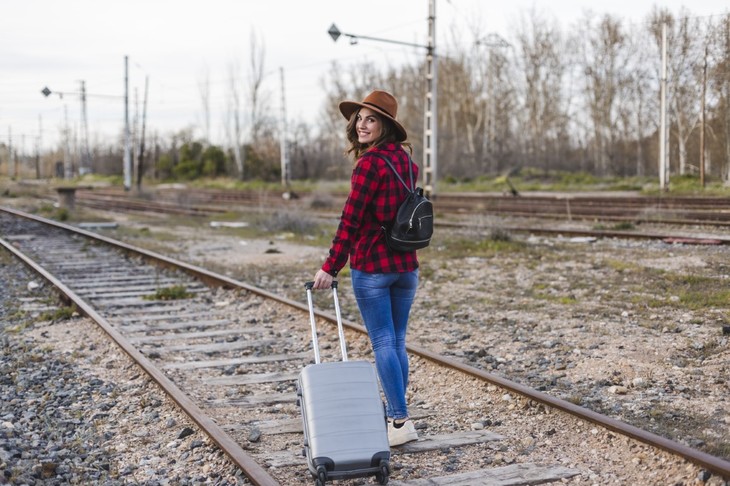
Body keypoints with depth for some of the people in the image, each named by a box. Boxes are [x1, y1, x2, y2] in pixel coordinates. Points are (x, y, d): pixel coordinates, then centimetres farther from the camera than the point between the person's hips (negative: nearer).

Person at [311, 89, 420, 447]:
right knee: (397, 342, 13)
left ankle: (401, 422, 0)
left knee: (383, 343, -1)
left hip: (371, 266, -7)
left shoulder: (370, 162, -15)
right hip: (406, 265, 7)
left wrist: (330, 268, -16)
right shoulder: (404, 159, 10)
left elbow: (351, 220, -18)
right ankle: (395, 415, 22)